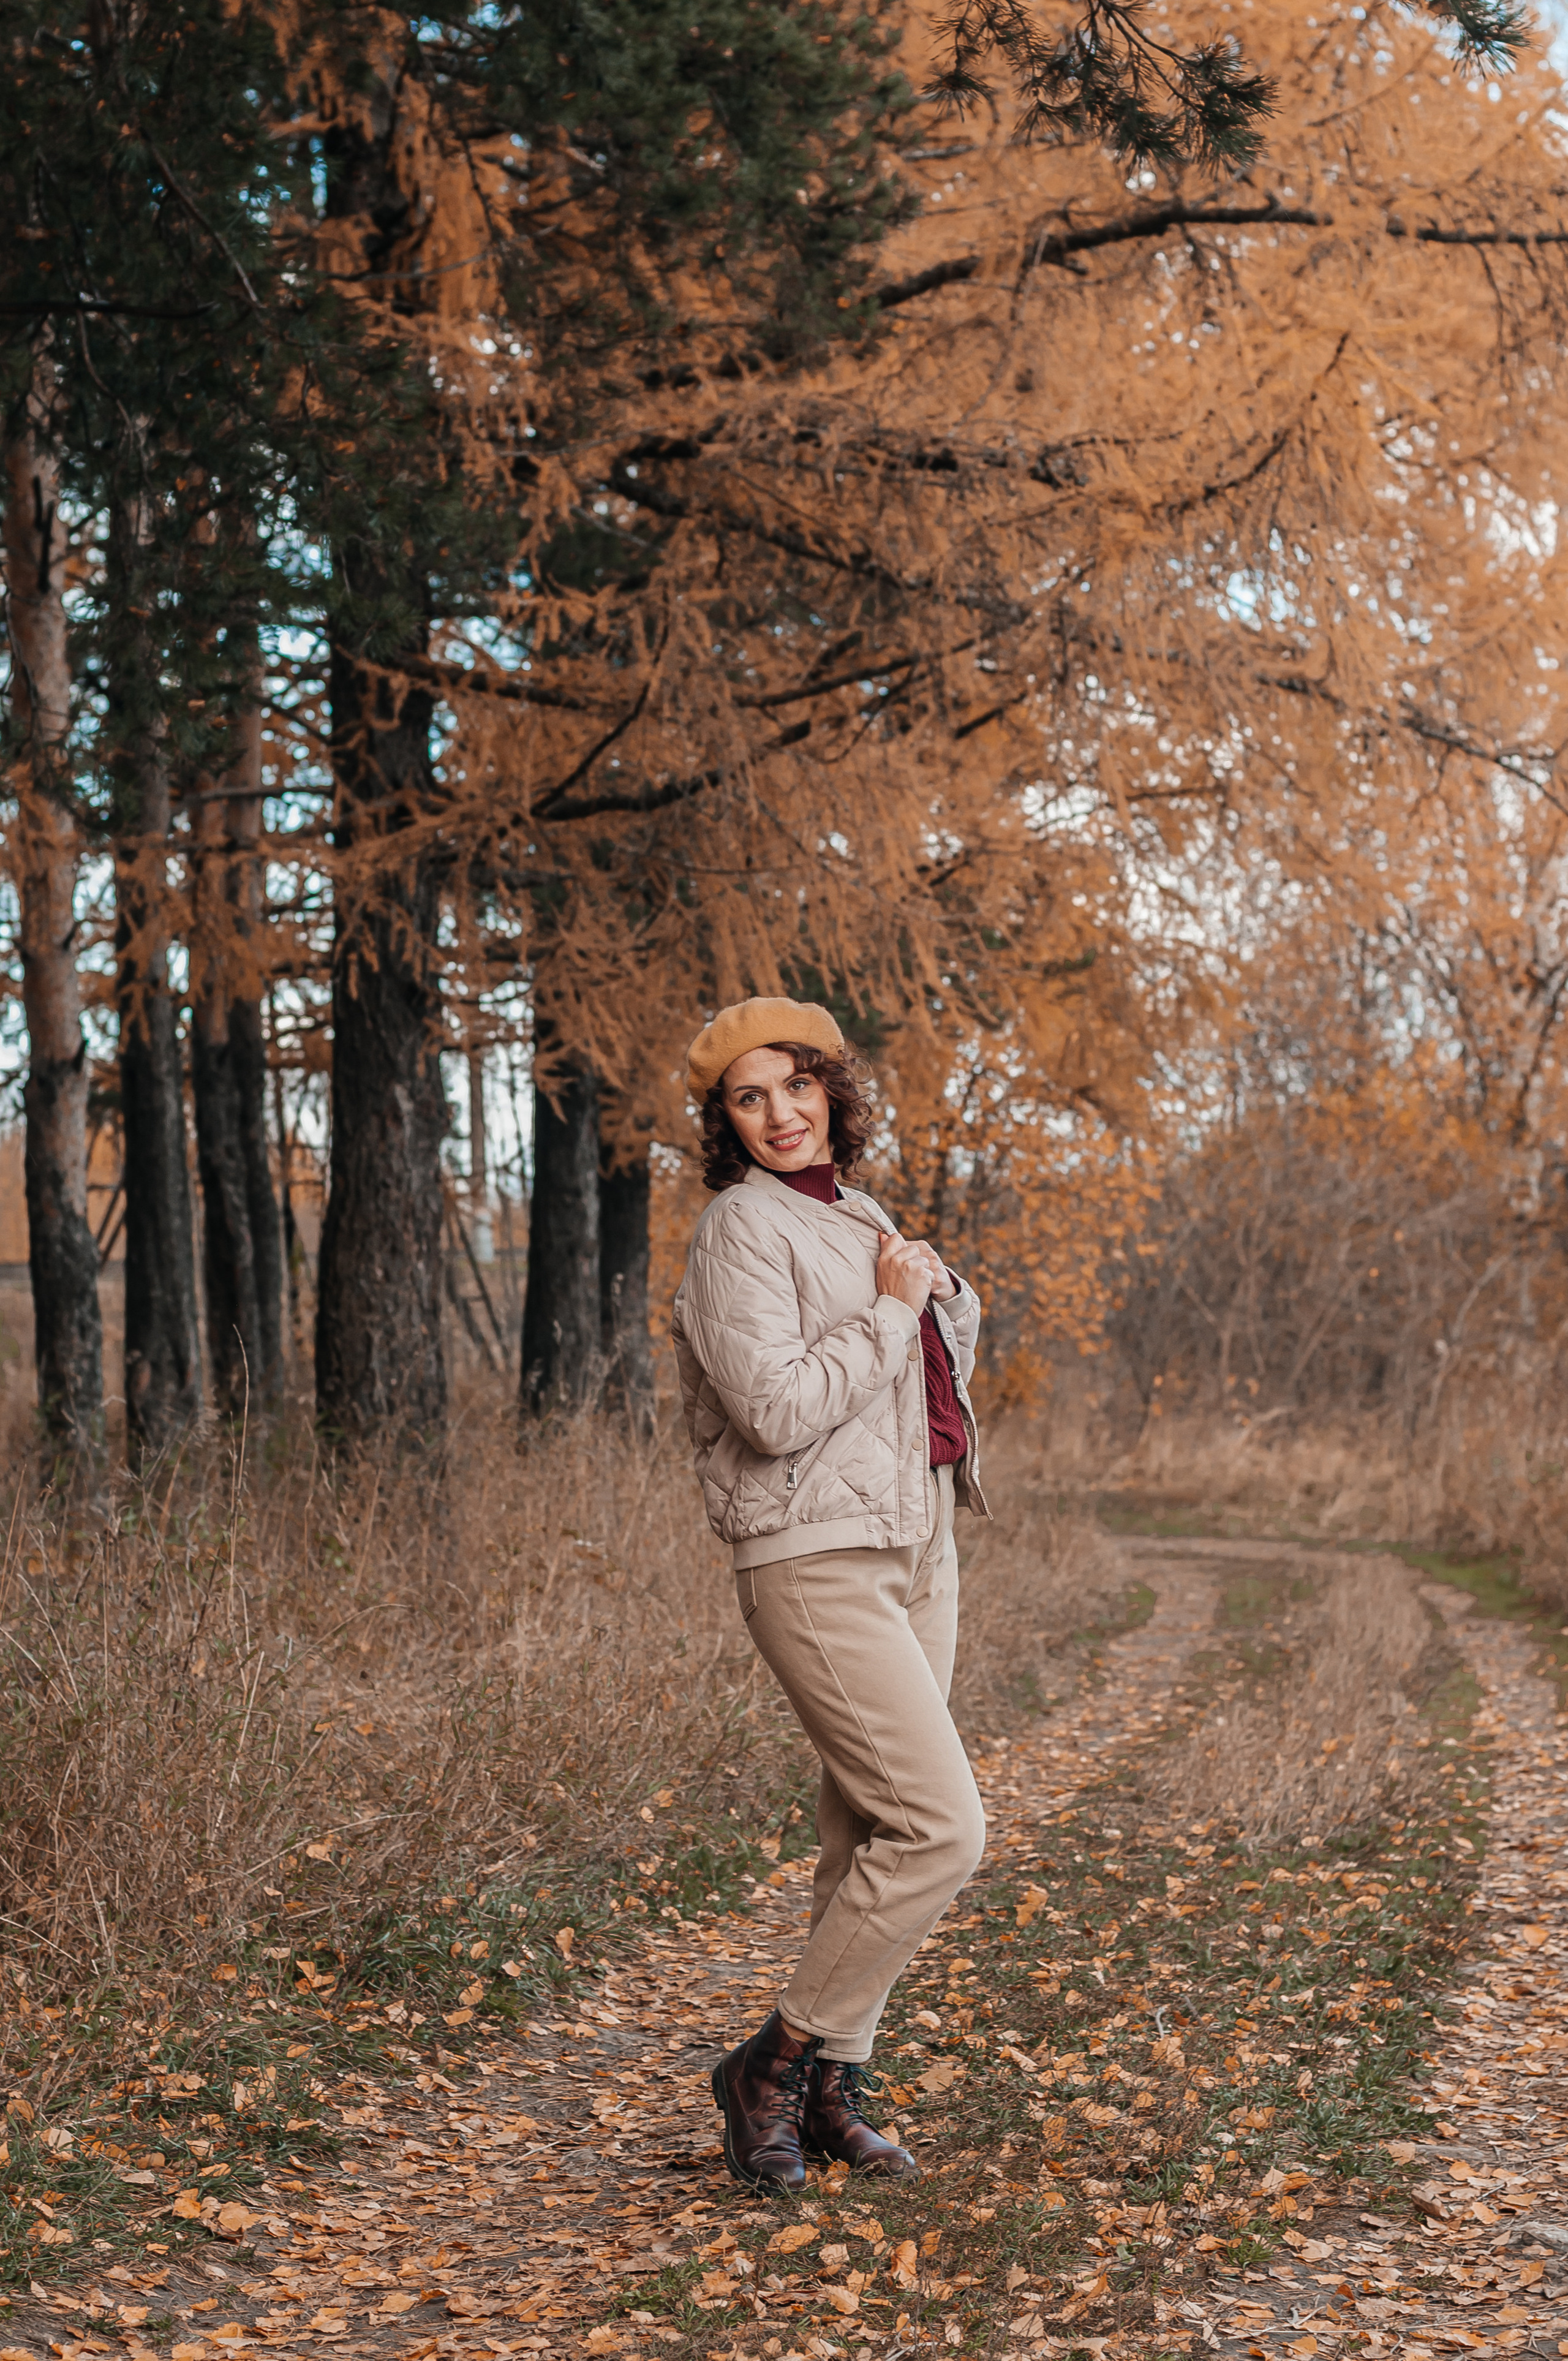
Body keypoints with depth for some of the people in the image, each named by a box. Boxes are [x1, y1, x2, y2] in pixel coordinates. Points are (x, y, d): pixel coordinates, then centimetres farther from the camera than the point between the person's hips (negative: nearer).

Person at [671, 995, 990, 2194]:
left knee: (871, 1835, 10)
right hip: (817, 1562, -8)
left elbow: (939, 1342, 31)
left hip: (916, 1550, 8)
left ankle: (833, 2086, 20)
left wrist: (941, 1295, 9)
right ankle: (774, 2066, 0)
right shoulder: (743, 1229, -10)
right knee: (939, 1829, -13)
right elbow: (780, 1410, -21)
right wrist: (892, 1309, -13)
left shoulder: (858, 1218, 16)